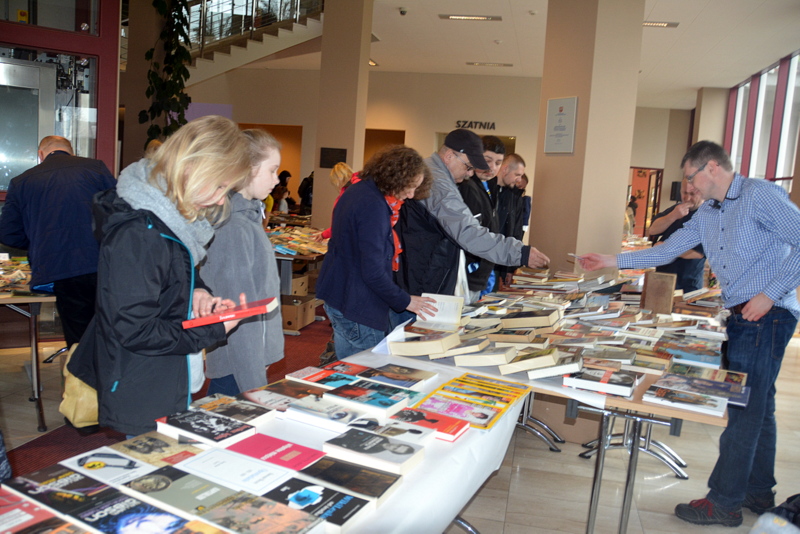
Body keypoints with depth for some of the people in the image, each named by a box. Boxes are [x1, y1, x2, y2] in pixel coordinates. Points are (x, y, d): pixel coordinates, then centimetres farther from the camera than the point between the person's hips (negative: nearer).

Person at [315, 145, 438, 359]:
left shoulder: (357, 191, 9)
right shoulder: (373, 206, -21)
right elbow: (373, 272, -22)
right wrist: (405, 301, -11)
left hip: (336, 295, 10)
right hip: (356, 308, -10)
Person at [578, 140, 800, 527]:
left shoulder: (760, 195, -11)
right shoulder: (707, 213, 15)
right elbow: (666, 252, 15)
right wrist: (612, 261, 10)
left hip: (766, 317, -9)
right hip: (742, 318, 9)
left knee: (744, 409, -4)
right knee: (757, 406, 17)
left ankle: (723, 502, 6)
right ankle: (758, 492, 30)